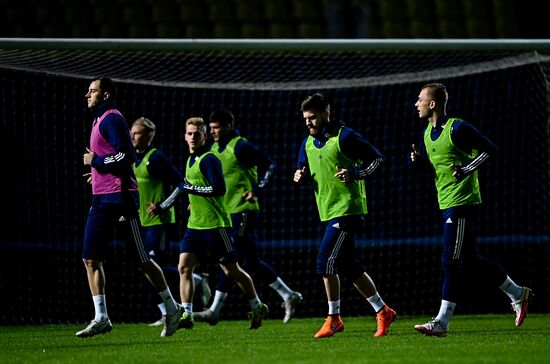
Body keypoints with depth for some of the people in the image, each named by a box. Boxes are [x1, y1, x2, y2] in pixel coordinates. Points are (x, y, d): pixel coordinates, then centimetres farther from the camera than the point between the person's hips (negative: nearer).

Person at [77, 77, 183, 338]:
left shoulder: (111, 119, -11)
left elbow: (126, 157, -21)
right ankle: (101, 319, -1)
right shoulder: (100, 120, 18)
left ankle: (172, 309, 9)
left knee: (142, 260, -2)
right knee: (90, 258, 0)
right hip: (101, 199, 10)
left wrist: (95, 161, -12)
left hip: (120, 199, -10)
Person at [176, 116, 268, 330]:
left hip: (215, 224, -8)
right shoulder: (191, 160, 14)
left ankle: (257, 307, 20)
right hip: (195, 224, 8)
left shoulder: (209, 160, -14)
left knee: (231, 270, 2)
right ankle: (186, 315, -8)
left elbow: (219, 189, -23)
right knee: (184, 267, -7)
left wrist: (191, 188, -20)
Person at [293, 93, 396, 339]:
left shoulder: (344, 137, -9)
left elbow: (376, 158, -6)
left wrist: (354, 174, -19)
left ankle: (334, 318, -5)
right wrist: (299, 175, 0)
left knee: (326, 261, -14)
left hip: (347, 209, -8)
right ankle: (383, 312, 16)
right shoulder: (308, 143, 13)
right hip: (329, 212, 8)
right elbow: (302, 170, 24)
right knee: (348, 266, 8)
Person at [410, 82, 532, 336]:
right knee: (470, 261, 11)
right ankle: (517, 294, 23)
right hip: (446, 202, 9)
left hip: (462, 202, -9)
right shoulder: (427, 133, 12)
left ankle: (442, 322, -9)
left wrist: (466, 169, -18)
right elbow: (430, 161, 24)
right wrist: (417, 159, 2)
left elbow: (489, 149, -11)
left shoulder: (457, 129, -14)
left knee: (452, 260, -9)